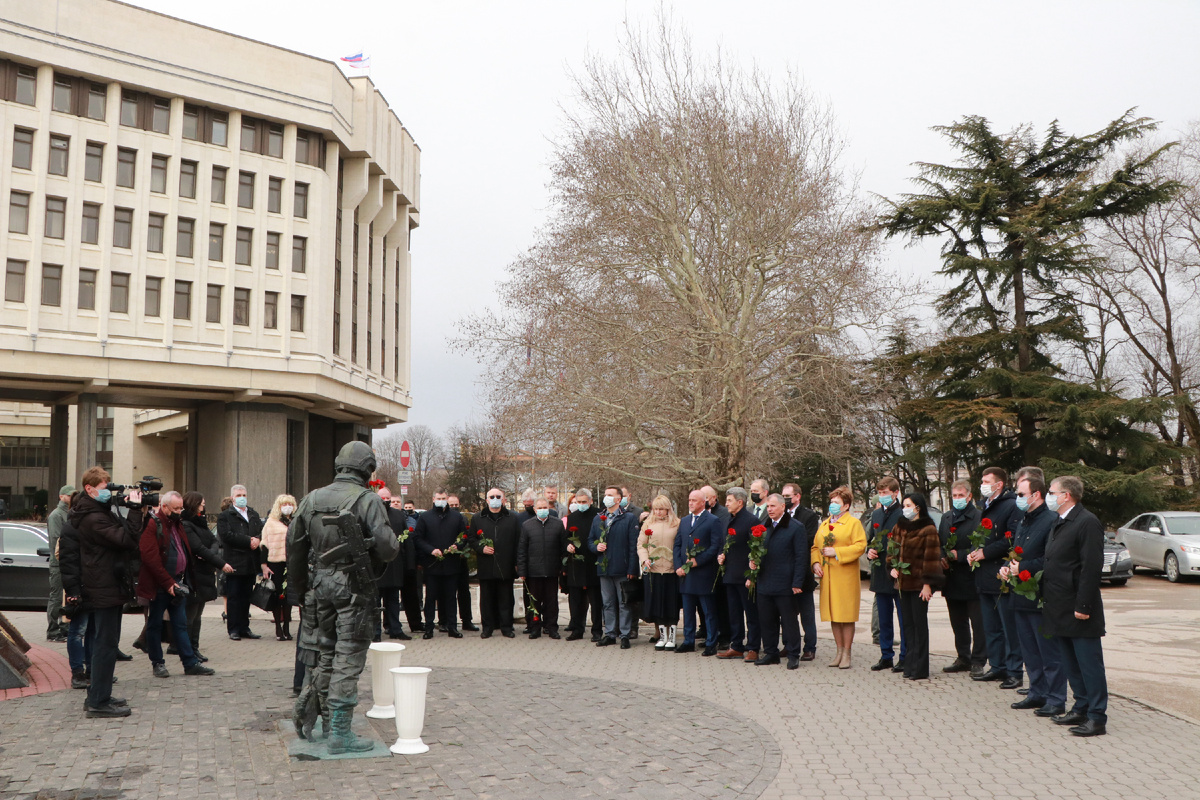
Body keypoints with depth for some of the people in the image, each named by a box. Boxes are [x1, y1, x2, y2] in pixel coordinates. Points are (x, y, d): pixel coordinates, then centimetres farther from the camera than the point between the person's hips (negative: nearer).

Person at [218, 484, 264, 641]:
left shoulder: (254, 515, 18)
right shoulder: (225, 516, -1)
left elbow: (262, 532, 11)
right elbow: (227, 535, -15)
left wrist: (257, 540, -12)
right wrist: (249, 541, -16)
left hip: (251, 562, 5)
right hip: (234, 562, -5)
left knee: (246, 597, 10)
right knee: (233, 597, 0)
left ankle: (244, 628, 16)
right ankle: (233, 629, 5)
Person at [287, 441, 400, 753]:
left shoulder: (312, 500, 8)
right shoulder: (368, 500, -10)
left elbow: (294, 545, 12)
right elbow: (388, 548, -16)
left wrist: (298, 589, 20)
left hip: (320, 584, 5)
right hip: (353, 586, -5)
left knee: (324, 650, 21)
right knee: (348, 657, 0)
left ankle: (306, 712, 23)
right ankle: (339, 733, 3)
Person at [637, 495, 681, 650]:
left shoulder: (677, 524, 2)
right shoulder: (648, 524, 8)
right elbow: (641, 544, 8)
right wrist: (645, 559, -8)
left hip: (671, 570, -2)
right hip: (652, 570, 2)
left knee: (671, 605, 0)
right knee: (656, 604, 5)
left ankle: (671, 637, 10)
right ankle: (662, 636, 17)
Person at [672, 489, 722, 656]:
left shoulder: (713, 521, -4)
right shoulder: (684, 521, 15)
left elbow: (716, 546, -11)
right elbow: (677, 545, 14)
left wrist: (698, 560, -16)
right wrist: (678, 566, 1)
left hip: (704, 573, -6)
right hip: (685, 573, 6)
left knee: (709, 611, 1)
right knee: (688, 610, 12)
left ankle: (711, 644, 6)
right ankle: (688, 642, 20)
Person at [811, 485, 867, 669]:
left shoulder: (854, 523, -1)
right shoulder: (824, 525, 18)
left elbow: (860, 546, -11)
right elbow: (815, 546, 20)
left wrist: (836, 552, -14)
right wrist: (815, 562, 2)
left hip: (846, 577, -5)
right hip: (827, 576, 6)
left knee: (846, 615, -3)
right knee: (833, 615, 7)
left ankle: (846, 654, 5)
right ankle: (839, 651, 16)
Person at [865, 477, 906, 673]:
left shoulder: (904, 514, -10)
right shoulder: (876, 514, 13)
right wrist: (870, 551, 2)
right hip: (880, 575, 7)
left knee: (903, 619, 2)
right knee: (884, 619, 13)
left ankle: (905, 657, 10)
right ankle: (886, 656, 21)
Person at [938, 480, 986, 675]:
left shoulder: (978, 517, -9)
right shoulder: (946, 518, 14)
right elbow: (939, 544, 19)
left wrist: (959, 555, -17)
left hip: (972, 580, -7)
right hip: (952, 580, 7)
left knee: (978, 624, 0)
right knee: (958, 623, 14)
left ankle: (978, 662, 8)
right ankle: (963, 658, 25)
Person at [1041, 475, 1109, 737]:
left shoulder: (1088, 523, -15)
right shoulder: (1059, 524, 16)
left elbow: (1091, 568, -20)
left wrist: (1083, 606, -21)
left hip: (1079, 610, -9)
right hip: (1061, 611, 9)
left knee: (1089, 664, -2)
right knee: (1071, 664, 16)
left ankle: (1097, 718, 3)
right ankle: (1081, 708, 25)